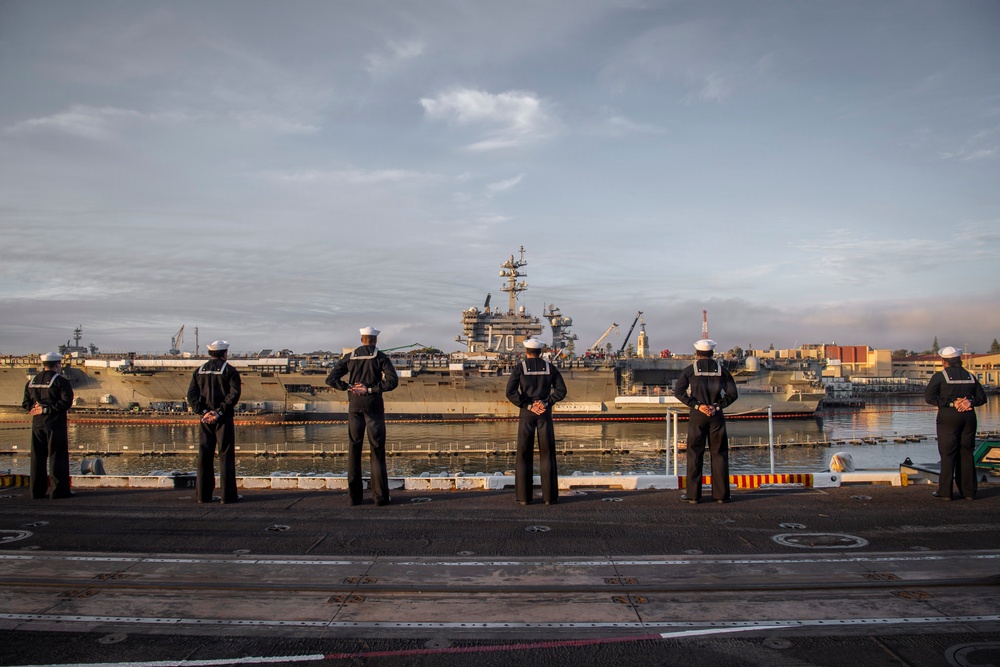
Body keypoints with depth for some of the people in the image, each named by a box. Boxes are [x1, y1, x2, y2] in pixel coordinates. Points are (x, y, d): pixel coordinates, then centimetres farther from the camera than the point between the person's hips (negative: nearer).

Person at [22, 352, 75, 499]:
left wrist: (35, 407, -3)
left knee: (37, 458, 10)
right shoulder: (61, 381, -8)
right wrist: (46, 409, -14)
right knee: (57, 457, -2)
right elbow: (66, 402, -19)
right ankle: (58, 490, -2)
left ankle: (37, 490, 13)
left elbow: (26, 403, 11)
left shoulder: (31, 382, 13)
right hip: (56, 425, -6)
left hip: (37, 425, 6)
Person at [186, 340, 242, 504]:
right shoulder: (229, 370, -2)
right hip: (224, 418, -4)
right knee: (226, 455, 0)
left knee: (204, 456, 8)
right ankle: (228, 494, 0)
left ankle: (203, 494, 11)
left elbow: (191, 395, 3)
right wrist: (219, 412, -14)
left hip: (206, 418, 4)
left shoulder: (200, 370, 12)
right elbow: (234, 394, -15)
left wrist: (203, 412, -5)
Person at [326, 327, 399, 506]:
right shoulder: (380, 357, -1)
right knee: (377, 450, 1)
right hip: (374, 405, -3)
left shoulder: (349, 357, 8)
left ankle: (354, 496, 8)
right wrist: (370, 389, -11)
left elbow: (331, 379, 4)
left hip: (355, 406, 3)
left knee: (353, 449, 8)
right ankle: (380, 496, 0)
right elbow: (392, 381, -14)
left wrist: (349, 387, -3)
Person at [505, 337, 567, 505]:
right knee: (547, 454, 5)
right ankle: (550, 496, 4)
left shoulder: (519, 367, 0)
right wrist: (546, 403, -5)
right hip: (545, 413, 1)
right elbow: (561, 390, -1)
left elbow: (510, 391, -11)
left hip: (526, 413, -1)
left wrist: (527, 405, -9)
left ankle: (524, 496, 3)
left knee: (524, 454, 4)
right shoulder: (549, 367, 7)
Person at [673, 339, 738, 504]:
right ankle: (721, 494, 9)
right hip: (717, 416, 1)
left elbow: (678, 391, -7)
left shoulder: (691, 369, 1)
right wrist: (717, 406, -4)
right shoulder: (721, 370, 5)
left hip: (697, 416, -1)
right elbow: (732, 393, 0)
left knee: (695, 455, 4)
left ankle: (693, 494, 4)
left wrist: (697, 405, -8)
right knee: (719, 454, 8)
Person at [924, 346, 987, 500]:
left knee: (947, 454, -2)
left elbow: (929, 397, -13)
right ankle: (969, 491, 11)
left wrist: (951, 403, -12)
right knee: (967, 454, 9)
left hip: (948, 418, -4)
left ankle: (945, 492, -2)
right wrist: (970, 402, -6)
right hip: (969, 417, 4)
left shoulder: (939, 376, -3)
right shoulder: (970, 376, 12)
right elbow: (981, 397, 9)